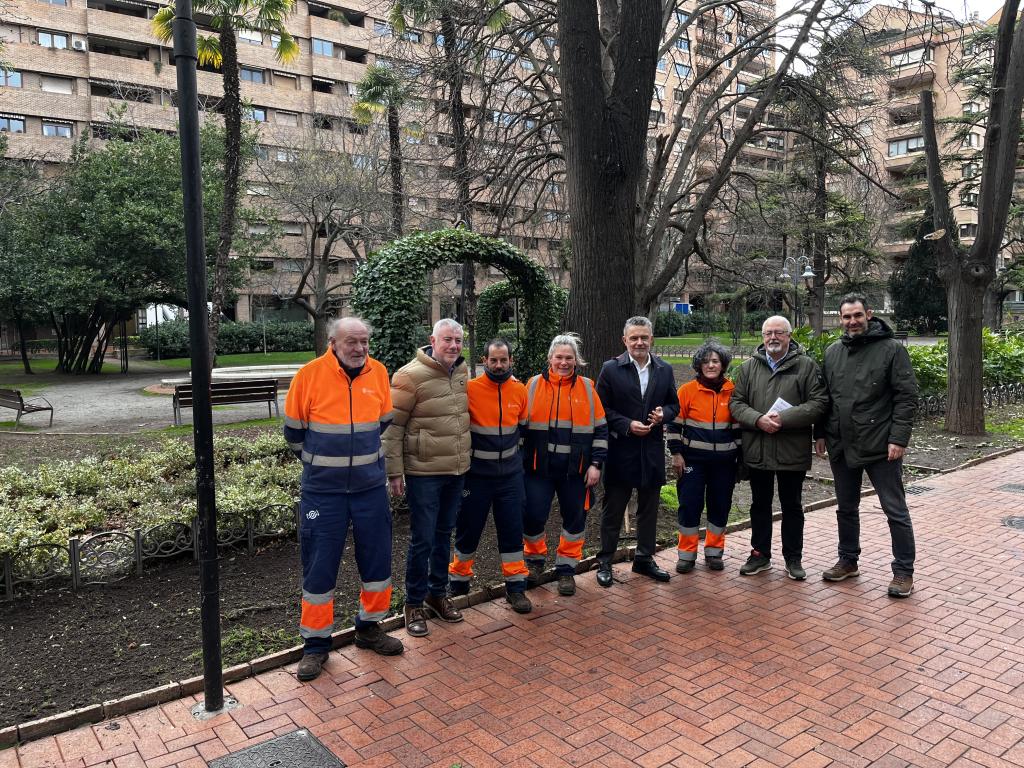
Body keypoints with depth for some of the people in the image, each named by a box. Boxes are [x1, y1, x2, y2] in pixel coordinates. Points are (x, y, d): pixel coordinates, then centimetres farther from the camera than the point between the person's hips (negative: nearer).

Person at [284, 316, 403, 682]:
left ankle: (369, 628, 32)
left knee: (377, 560, 11)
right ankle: (316, 643, 20)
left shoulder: (378, 372, -2)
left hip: (371, 487, 3)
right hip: (322, 489, -3)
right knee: (319, 566, 4)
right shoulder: (310, 375, -11)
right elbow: (294, 431, 1)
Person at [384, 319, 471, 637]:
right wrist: (394, 472, -13)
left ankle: (438, 593, 33)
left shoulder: (463, 372, 7)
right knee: (422, 540, 0)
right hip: (423, 473, -6)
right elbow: (392, 426, -12)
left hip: (456, 471, 6)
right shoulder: (411, 376, -14)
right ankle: (414, 604, 17)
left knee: (443, 535, 17)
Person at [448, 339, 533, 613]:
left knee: (512, 531, 6)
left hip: (510, 474, 3)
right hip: (476, 474, -3)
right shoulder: (469, 388, -13)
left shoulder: (519, 390, 0)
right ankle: (458, 583, 29)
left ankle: (516, 587, 18)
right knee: (468, 530, 9)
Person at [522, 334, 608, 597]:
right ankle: (535, 561, 26)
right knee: (533, 516, 0)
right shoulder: (534, 385, 1)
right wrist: (519, 461, 3)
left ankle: (566, 569, 24)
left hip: (576, 469, 1)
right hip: (539, 467, -1)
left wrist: (596, 464, -1)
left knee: (574, 519, 7)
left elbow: (600, 429, 5)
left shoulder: (586, 388, 3)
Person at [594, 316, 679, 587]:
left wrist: (663, 414, -9)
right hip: (620, 450, -4)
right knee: (613, 509, 6)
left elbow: (674, 404, 12)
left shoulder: (665, 370, 6)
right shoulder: (611, 369, -5)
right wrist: (627, 425, -16)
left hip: (652, 450, 4)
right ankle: (605, 561, 19)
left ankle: (644, 558, 29)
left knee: (649, 508, 14)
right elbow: (602, 408, -6)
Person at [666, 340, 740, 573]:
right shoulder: (687, 390, -3)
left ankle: (714, 552, 24)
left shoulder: (732, 392, 3)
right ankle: (687, 554, 13)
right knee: (689, 504, 0)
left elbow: (738, 426, 10)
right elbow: (675, 424, -1)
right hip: (693, 459, -2)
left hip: (724, 462, 2)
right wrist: (676, 453, -6)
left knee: (720, 506, 8)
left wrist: (739, 455, 9)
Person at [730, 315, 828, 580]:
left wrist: (783, 418, -20)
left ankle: (793, 558, 25)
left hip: (793, 451, -2)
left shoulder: (807, 366, -2)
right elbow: (736, 403, 2)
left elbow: (819, 402, -10)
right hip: (757, 450, 3)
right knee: (760, 505, 14)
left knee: (792, 506, 11)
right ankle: (760, 554, 28)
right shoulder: (748, 367, 6)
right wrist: (758, 419, -16)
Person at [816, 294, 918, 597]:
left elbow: (907, 397, -10)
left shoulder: (891, 349, -7)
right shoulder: (832, 352, 8)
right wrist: (821, 434, 8)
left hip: (880, 447, -5)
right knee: (846, 508, 16)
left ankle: (903, 571, 15)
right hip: (841, 446, 5)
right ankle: (848, 561, 31)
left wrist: (899, 438, -16)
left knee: (896, 510, 3)